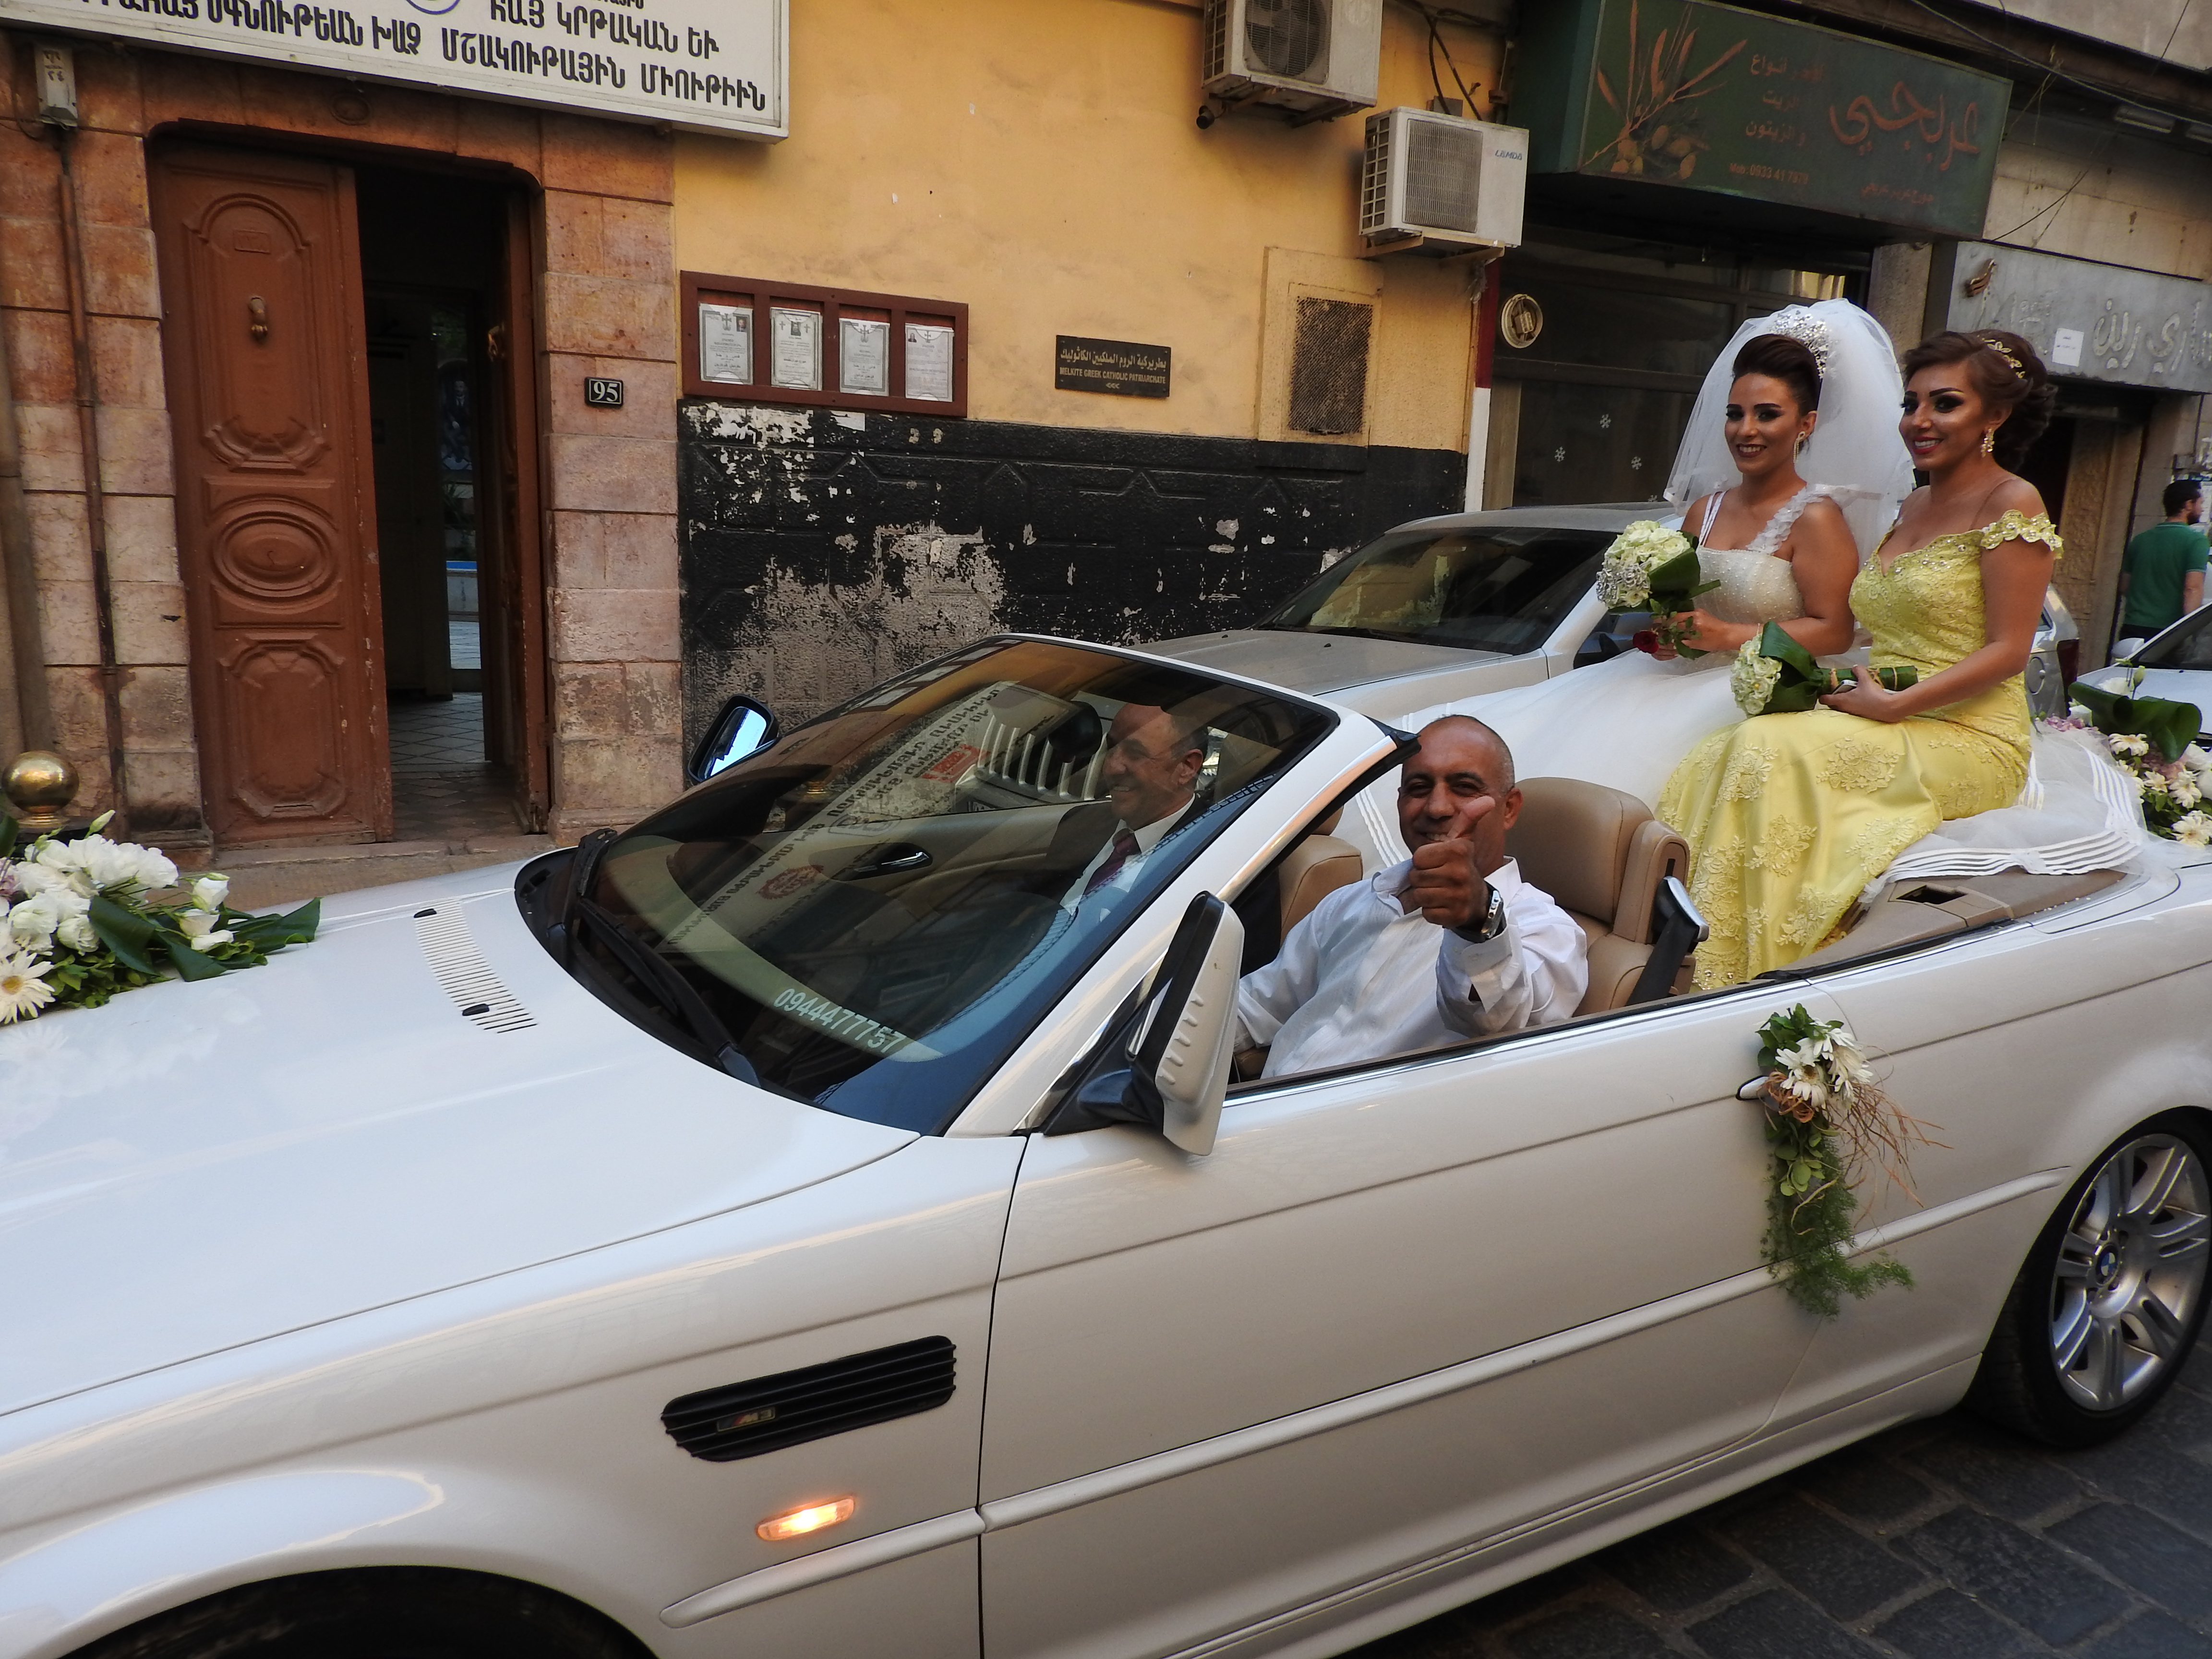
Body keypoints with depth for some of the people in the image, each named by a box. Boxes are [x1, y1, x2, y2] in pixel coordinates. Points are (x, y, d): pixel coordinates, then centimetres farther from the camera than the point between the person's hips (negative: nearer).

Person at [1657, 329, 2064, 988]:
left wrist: (1893, 705, -18)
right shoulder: (1914, 506, 19)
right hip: (1887, 727, 7)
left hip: (1965, 739, -7)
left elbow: (2007, 650, -10)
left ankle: (1740, 973, -26)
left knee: (1772, 750, -30)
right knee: (1717, 758, -20)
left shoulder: (2011, 504, -3)